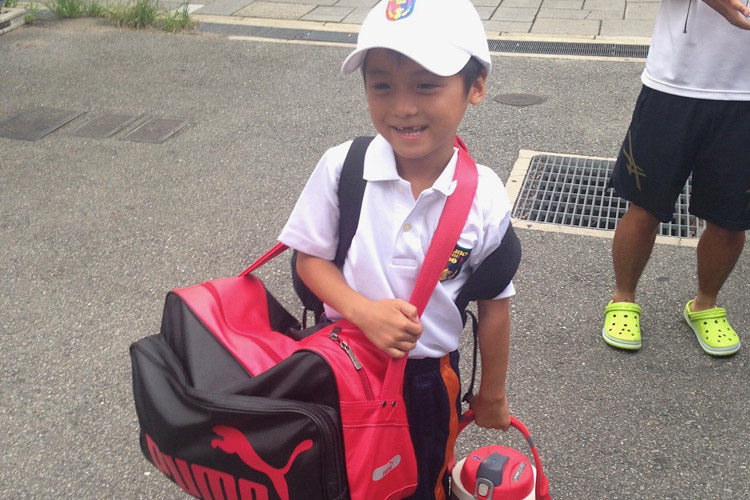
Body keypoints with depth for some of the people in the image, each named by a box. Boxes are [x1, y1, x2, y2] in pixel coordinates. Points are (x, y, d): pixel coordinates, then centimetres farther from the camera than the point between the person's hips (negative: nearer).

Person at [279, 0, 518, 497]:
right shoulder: (341, 168, -18)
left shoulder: (485, 199, -17)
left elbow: (494, 305, -6)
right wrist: (363, 311, -26)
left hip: (429, 376, 0)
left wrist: (493, 395, 5)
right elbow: (311, 257, -8)